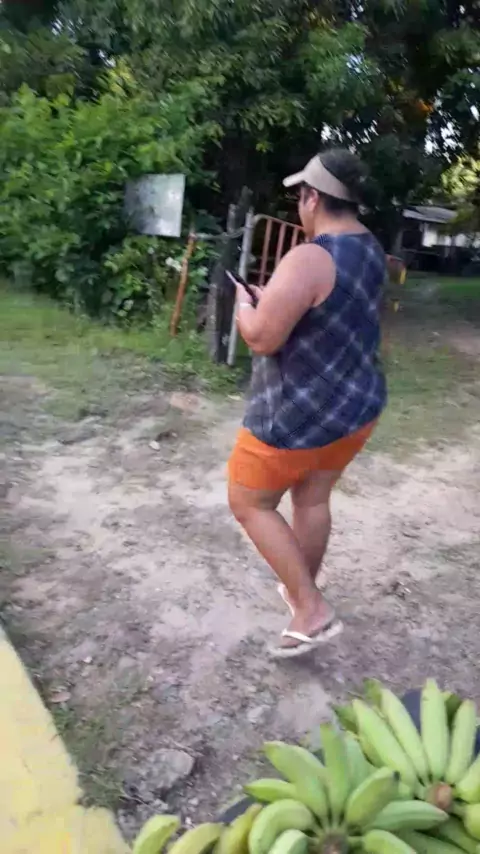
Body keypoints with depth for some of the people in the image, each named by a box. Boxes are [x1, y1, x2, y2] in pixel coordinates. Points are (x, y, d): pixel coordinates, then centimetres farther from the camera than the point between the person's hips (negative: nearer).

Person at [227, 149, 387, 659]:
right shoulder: (370, 249, 6)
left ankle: (312, 612, 11)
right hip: (359, 404, 9)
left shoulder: (308, 259, -24)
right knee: (312, 498, 23)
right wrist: (277, 299, 15)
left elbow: (260, 339, -25)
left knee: (249, 505, 9)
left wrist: (244, 305, -4)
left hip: (299, 415, -9)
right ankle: (302, 591, 42)